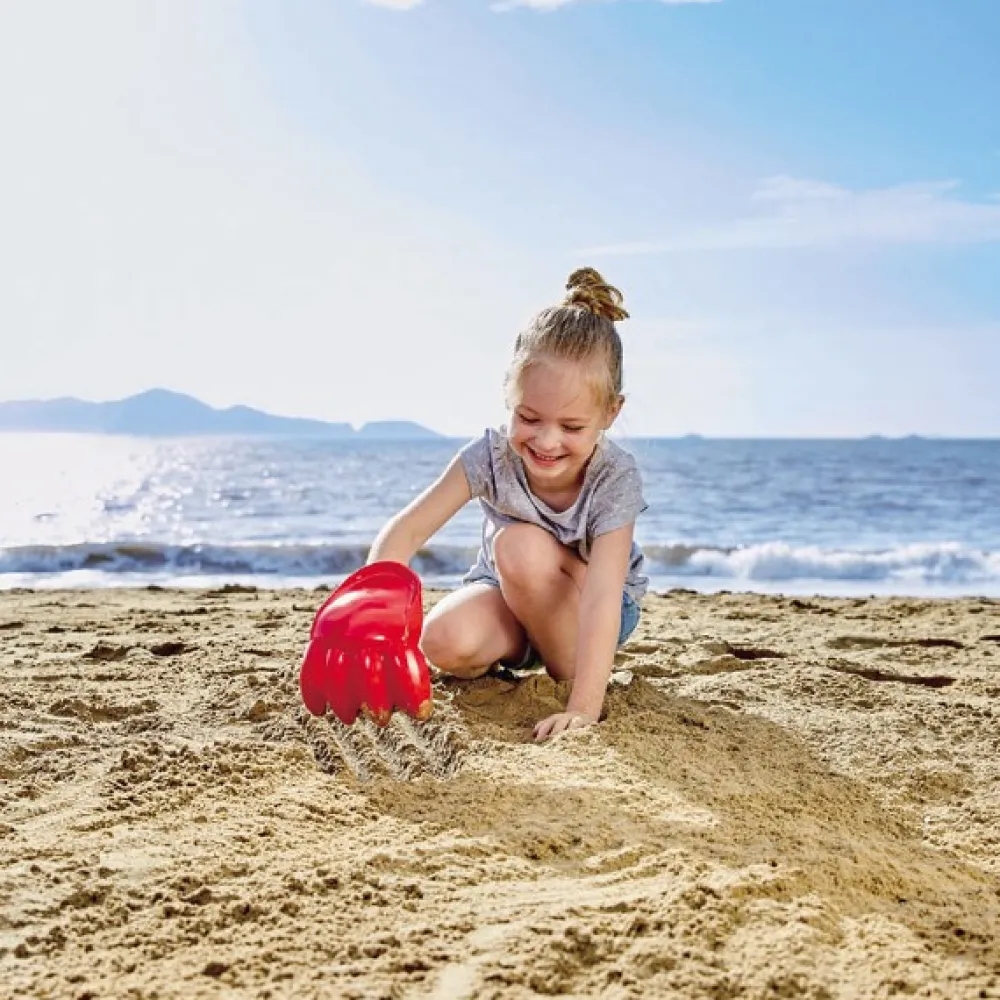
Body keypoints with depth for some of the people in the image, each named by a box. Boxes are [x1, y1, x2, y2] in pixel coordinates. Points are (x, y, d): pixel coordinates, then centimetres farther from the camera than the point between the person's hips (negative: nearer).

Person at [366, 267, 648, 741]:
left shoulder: (615, 478, -29)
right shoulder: (491, 455, -23)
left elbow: (603, 596, -38)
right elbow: (404, 531, -27)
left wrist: (583, 709, -47)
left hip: (586, 610, -2)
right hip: (504, 595, 2)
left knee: (522, 546, -34)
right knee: (443, 641, -31)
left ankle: (567, 672, -13)